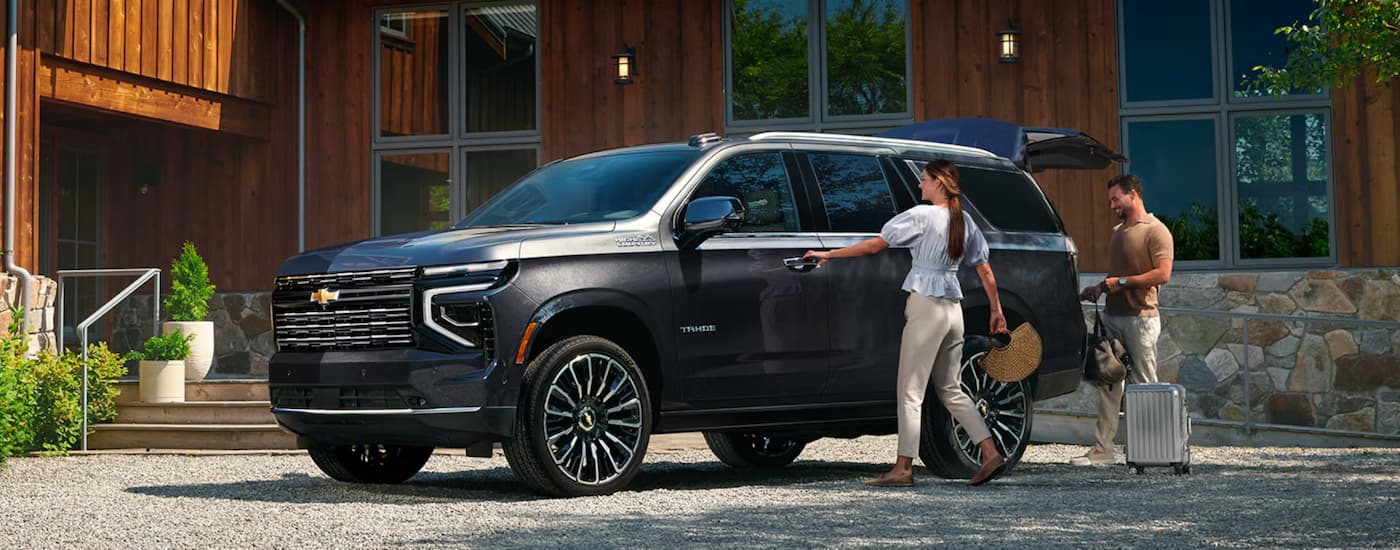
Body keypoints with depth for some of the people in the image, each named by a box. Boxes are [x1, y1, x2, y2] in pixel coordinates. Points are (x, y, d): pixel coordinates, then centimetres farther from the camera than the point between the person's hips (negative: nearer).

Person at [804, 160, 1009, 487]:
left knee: (910, 391, -4)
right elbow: (985, 270, 15)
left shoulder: (921, 216, -9)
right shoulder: (964, 221, 12)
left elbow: (874, 245, -8)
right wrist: (996, 311, 23)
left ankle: (903, 469, -3)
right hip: (953, 309, 8)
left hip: (926, 306, -7)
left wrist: (829, 255, -1)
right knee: (950, 390, 16)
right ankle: (991, 453, 10)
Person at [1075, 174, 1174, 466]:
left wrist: (1122, 282, -15)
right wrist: (1101, 287, 11)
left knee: (1144, 385, -4)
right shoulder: (1117, 232, 20)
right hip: (1112, 316, 8)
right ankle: (1102, 447, 4)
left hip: (1140, 318, -8)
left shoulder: (1155, 231, -6)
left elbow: (1163, 274, -16)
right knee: (1108, 382, 4)